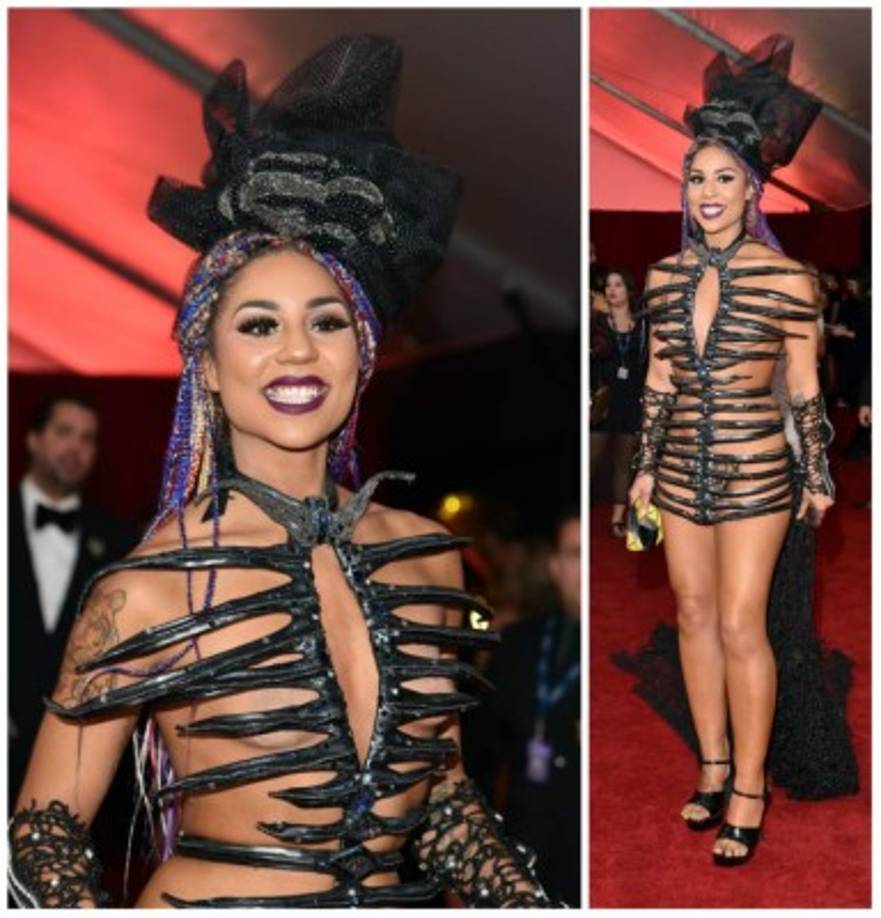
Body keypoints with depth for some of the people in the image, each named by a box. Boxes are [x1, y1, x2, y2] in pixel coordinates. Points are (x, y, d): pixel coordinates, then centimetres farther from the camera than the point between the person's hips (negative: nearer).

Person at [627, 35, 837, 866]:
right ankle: (714, 766, 26)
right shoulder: (665, 276, 2)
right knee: (694, 616, 11)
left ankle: (748, 789, 11)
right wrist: (645, 466, 13)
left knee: (740, 627, -3)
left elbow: (805, 389, -4)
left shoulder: (785, 279, -11)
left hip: (754, 472, -5)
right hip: (684, 470, 5)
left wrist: (818, 477, 0)